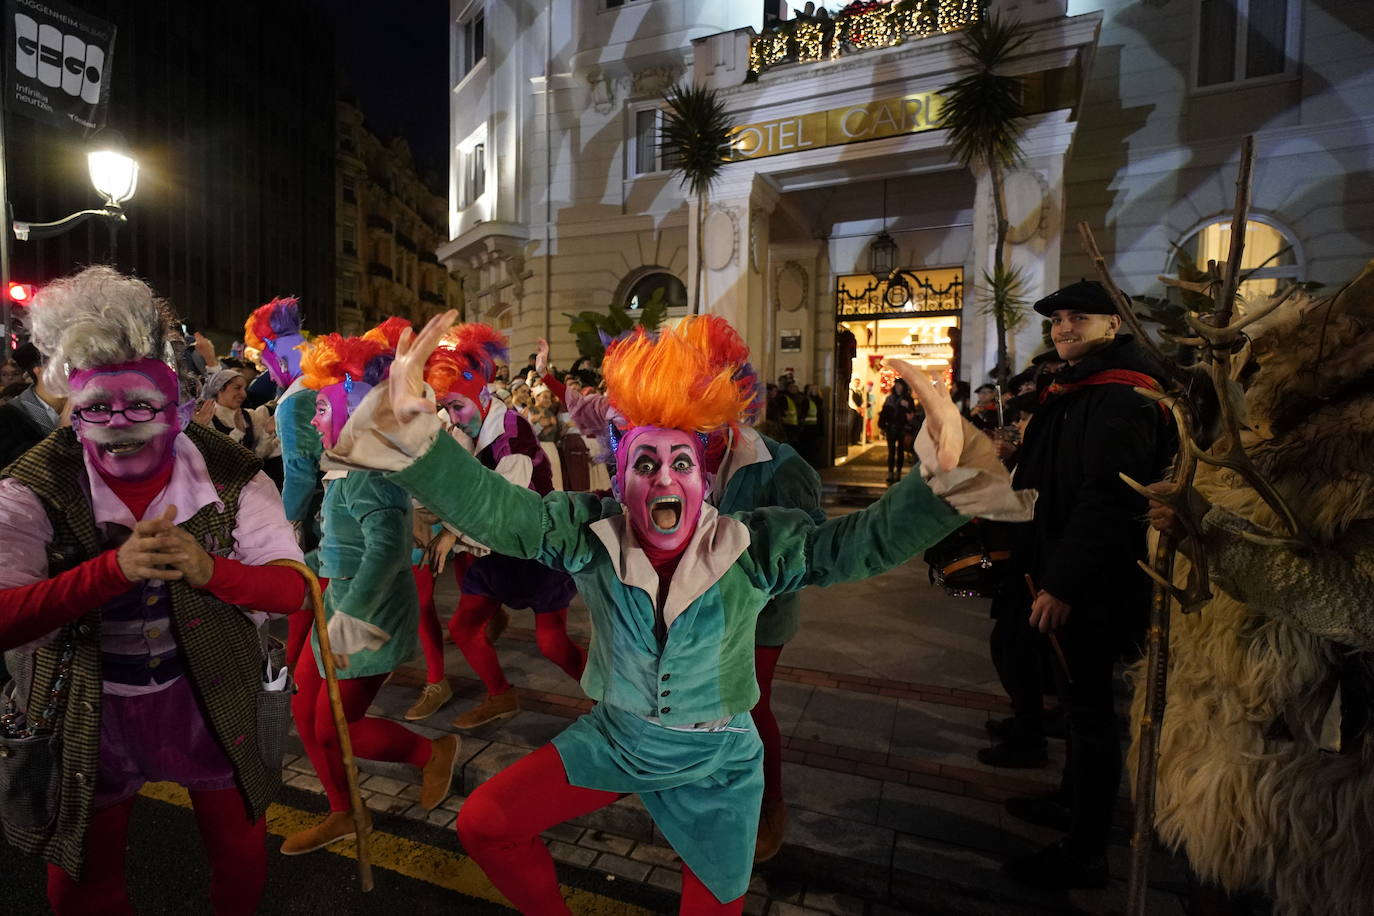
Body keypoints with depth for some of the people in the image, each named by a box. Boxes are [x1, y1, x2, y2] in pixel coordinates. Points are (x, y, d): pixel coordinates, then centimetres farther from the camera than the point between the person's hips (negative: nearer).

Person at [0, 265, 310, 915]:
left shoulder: (228, 475, -14)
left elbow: (292, 589, -15)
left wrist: (208, 569, -35)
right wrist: (114, 568, -40)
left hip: (208, 697, 0)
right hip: (88, 709, 0)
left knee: (241, 853, 18)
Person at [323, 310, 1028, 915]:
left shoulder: (754, 544, -21)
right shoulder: (590, 531, -17)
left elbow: (865, 540, -29)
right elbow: (492, 508, -28)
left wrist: (939, 480, -49)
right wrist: (412, 427, -45)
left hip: (716, 763, -1)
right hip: (612, 739, 2)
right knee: (483, 824, 2)